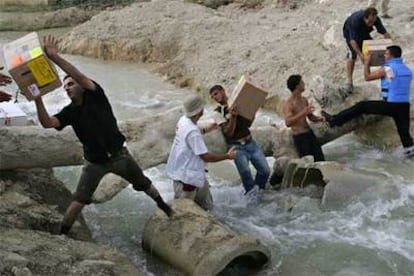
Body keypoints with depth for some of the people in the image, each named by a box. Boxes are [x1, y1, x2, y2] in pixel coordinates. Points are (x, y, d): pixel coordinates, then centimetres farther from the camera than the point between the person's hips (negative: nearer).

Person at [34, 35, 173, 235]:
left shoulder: (95, 96, -14)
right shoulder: (69, 112, -5)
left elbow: (80, 76, -33)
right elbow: (47, 123, -23)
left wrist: (54, 57, -43)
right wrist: (38, 98, -36)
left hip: (118, 155, -2)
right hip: (94, 162, 2)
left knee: (143, 184, 18)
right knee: (78, 201, -8)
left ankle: (163, 206, 44)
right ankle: (62, 234, 7)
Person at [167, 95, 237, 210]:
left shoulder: (183, 120, -2)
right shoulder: (192, 131, -30)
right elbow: (206, 156, -27)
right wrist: (228, 156, -14)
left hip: (193, 173, 10)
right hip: (186, 176, -10)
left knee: (205, 205, 20)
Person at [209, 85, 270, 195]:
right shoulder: (218, 112, -5)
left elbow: (248, 123, 10)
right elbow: (228, 132, -14)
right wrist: (233, 116, -26)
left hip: (250, 142, 4)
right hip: (237, 147, -4)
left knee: (265, 170, 1)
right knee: (246, 174, -16)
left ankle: (259, 190, 24)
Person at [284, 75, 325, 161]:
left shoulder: (304, 100, 9)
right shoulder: (288, 104, -15)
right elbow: (288, 123, -31)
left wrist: (319, 118, -3)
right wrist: (302, 113, -34)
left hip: (310, 133, 8)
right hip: (299, 137, -7)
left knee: (320, 159, 8)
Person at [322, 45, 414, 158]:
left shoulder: (387, 69, -9)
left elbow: (367, 77, 0)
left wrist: (367, 62, 11)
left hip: (390, 105, -6)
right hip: (404, 106, 6)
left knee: (361, 106, 1)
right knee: (403, 129, 16)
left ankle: (334, 120, 2)